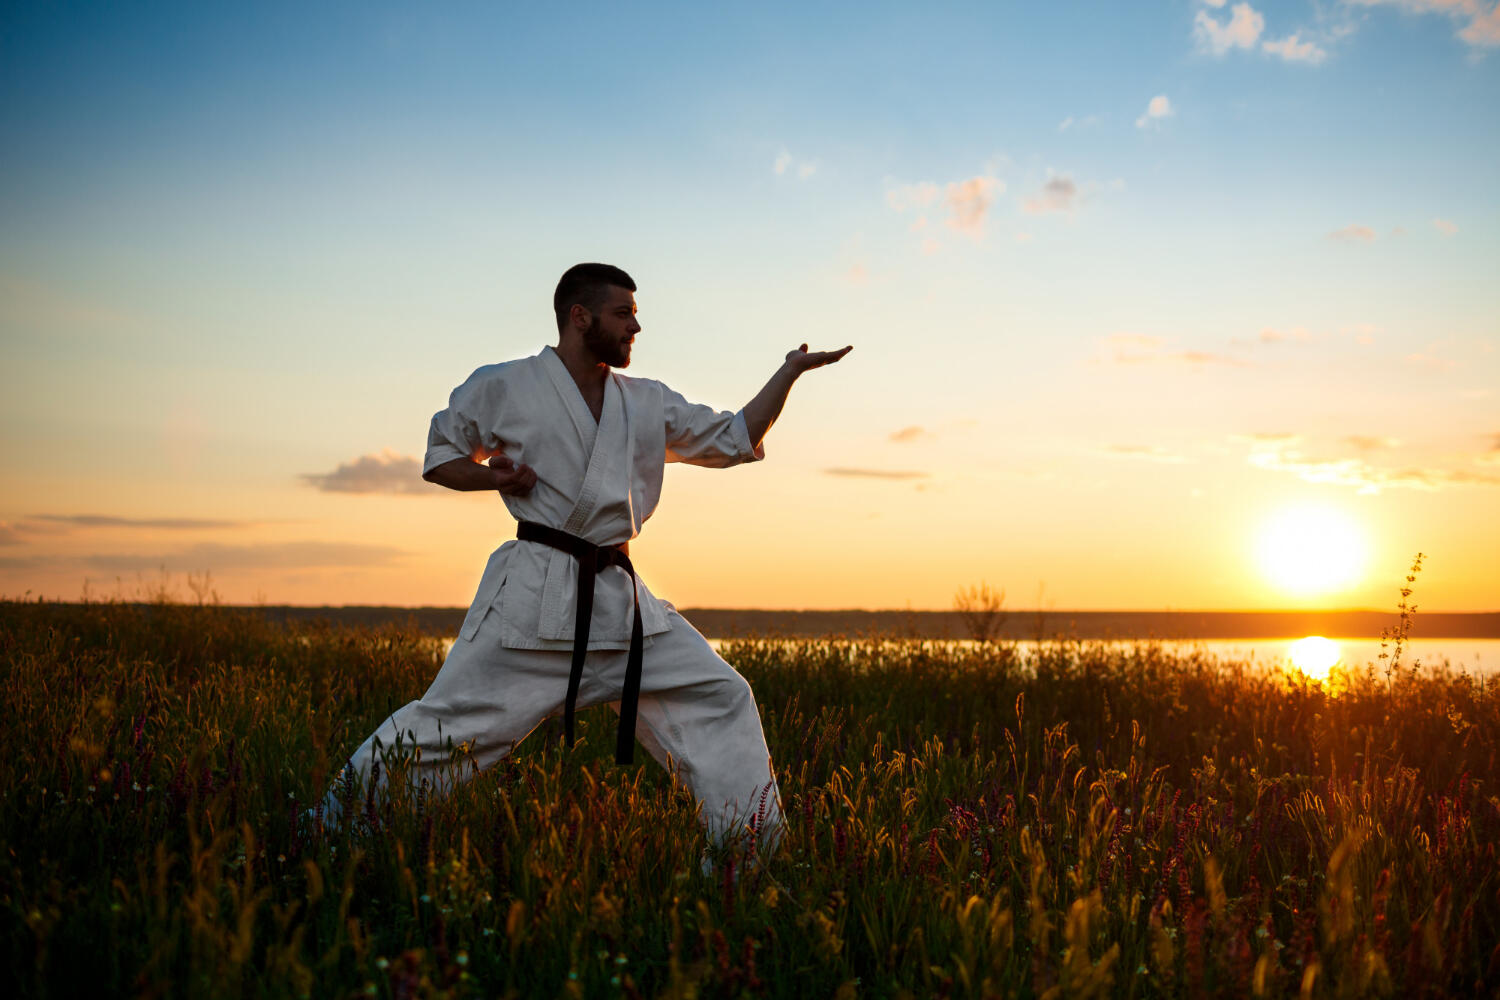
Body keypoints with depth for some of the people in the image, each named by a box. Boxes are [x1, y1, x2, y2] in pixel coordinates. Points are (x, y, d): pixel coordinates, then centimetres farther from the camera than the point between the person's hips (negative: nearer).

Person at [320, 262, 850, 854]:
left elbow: (735, 439, 18)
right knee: (453, 717, -5)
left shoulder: (648, 404, 14)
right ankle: (337, 814, 15)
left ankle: (751, 843, 10)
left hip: (621, 599, 5)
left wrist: (791, 371, 10)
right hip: (536, 594, -5)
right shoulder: (503, 387, 1)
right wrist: (495, 476, -9)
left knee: (718, 697, 1)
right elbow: (440, 459, 11)